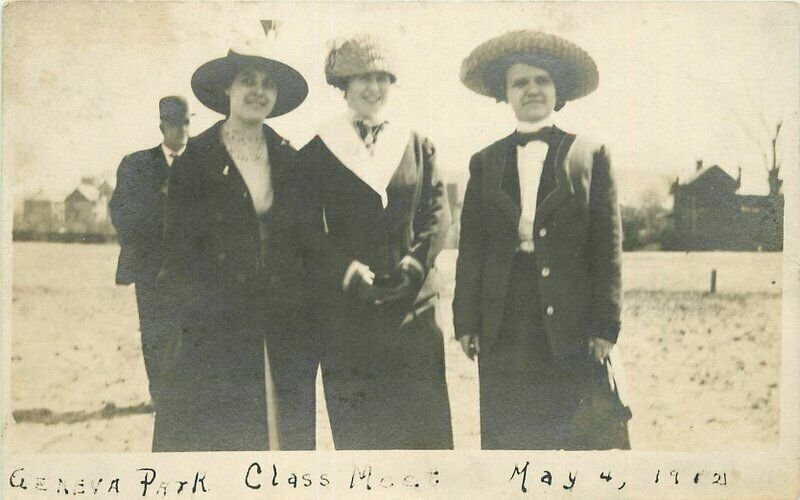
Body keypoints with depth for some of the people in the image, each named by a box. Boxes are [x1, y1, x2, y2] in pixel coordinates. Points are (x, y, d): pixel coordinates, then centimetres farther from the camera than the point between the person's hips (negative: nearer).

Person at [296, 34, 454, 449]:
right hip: (345, 309, -2)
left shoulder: (417, 147, 12)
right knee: (357, 425, 1)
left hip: (413, 302, 2)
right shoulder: (316, 153, 3)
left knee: (426, 417, 2)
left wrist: (416, 261, -10)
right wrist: (346, 270, -16)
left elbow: (438, 212, 6)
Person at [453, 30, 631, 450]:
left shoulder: (591, 157, 5)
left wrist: (605, 326, -4)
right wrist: (466, 322, 3)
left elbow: (608, 248, 2)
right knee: (506, 439, 4)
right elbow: (470, 249, 10)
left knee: (581, 438, 0)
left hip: (572, 327, -2)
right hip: (504, 331, 2)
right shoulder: (485, 162, 12)